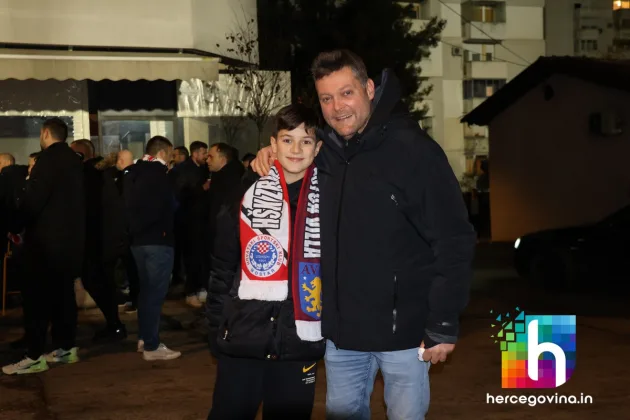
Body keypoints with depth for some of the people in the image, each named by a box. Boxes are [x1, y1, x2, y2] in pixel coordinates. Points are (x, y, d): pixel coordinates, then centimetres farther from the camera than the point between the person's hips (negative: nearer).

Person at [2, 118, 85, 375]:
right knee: (62, 293, 12)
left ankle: (35, 356, -5)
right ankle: (66, 349, 17)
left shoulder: (49, 157, -14)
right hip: (69, 237, 9)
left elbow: (34, 198, -21)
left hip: (47, 238, -9)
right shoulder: (73, 160, 13)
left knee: (36, 296, -6)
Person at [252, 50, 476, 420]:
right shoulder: (325, 151, 2)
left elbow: (454, 240, -15)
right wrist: (274, 155, 2)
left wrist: (444, 324, -16)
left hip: (403, 330, -5)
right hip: (342, 329, 5)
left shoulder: (414, 150, -15)